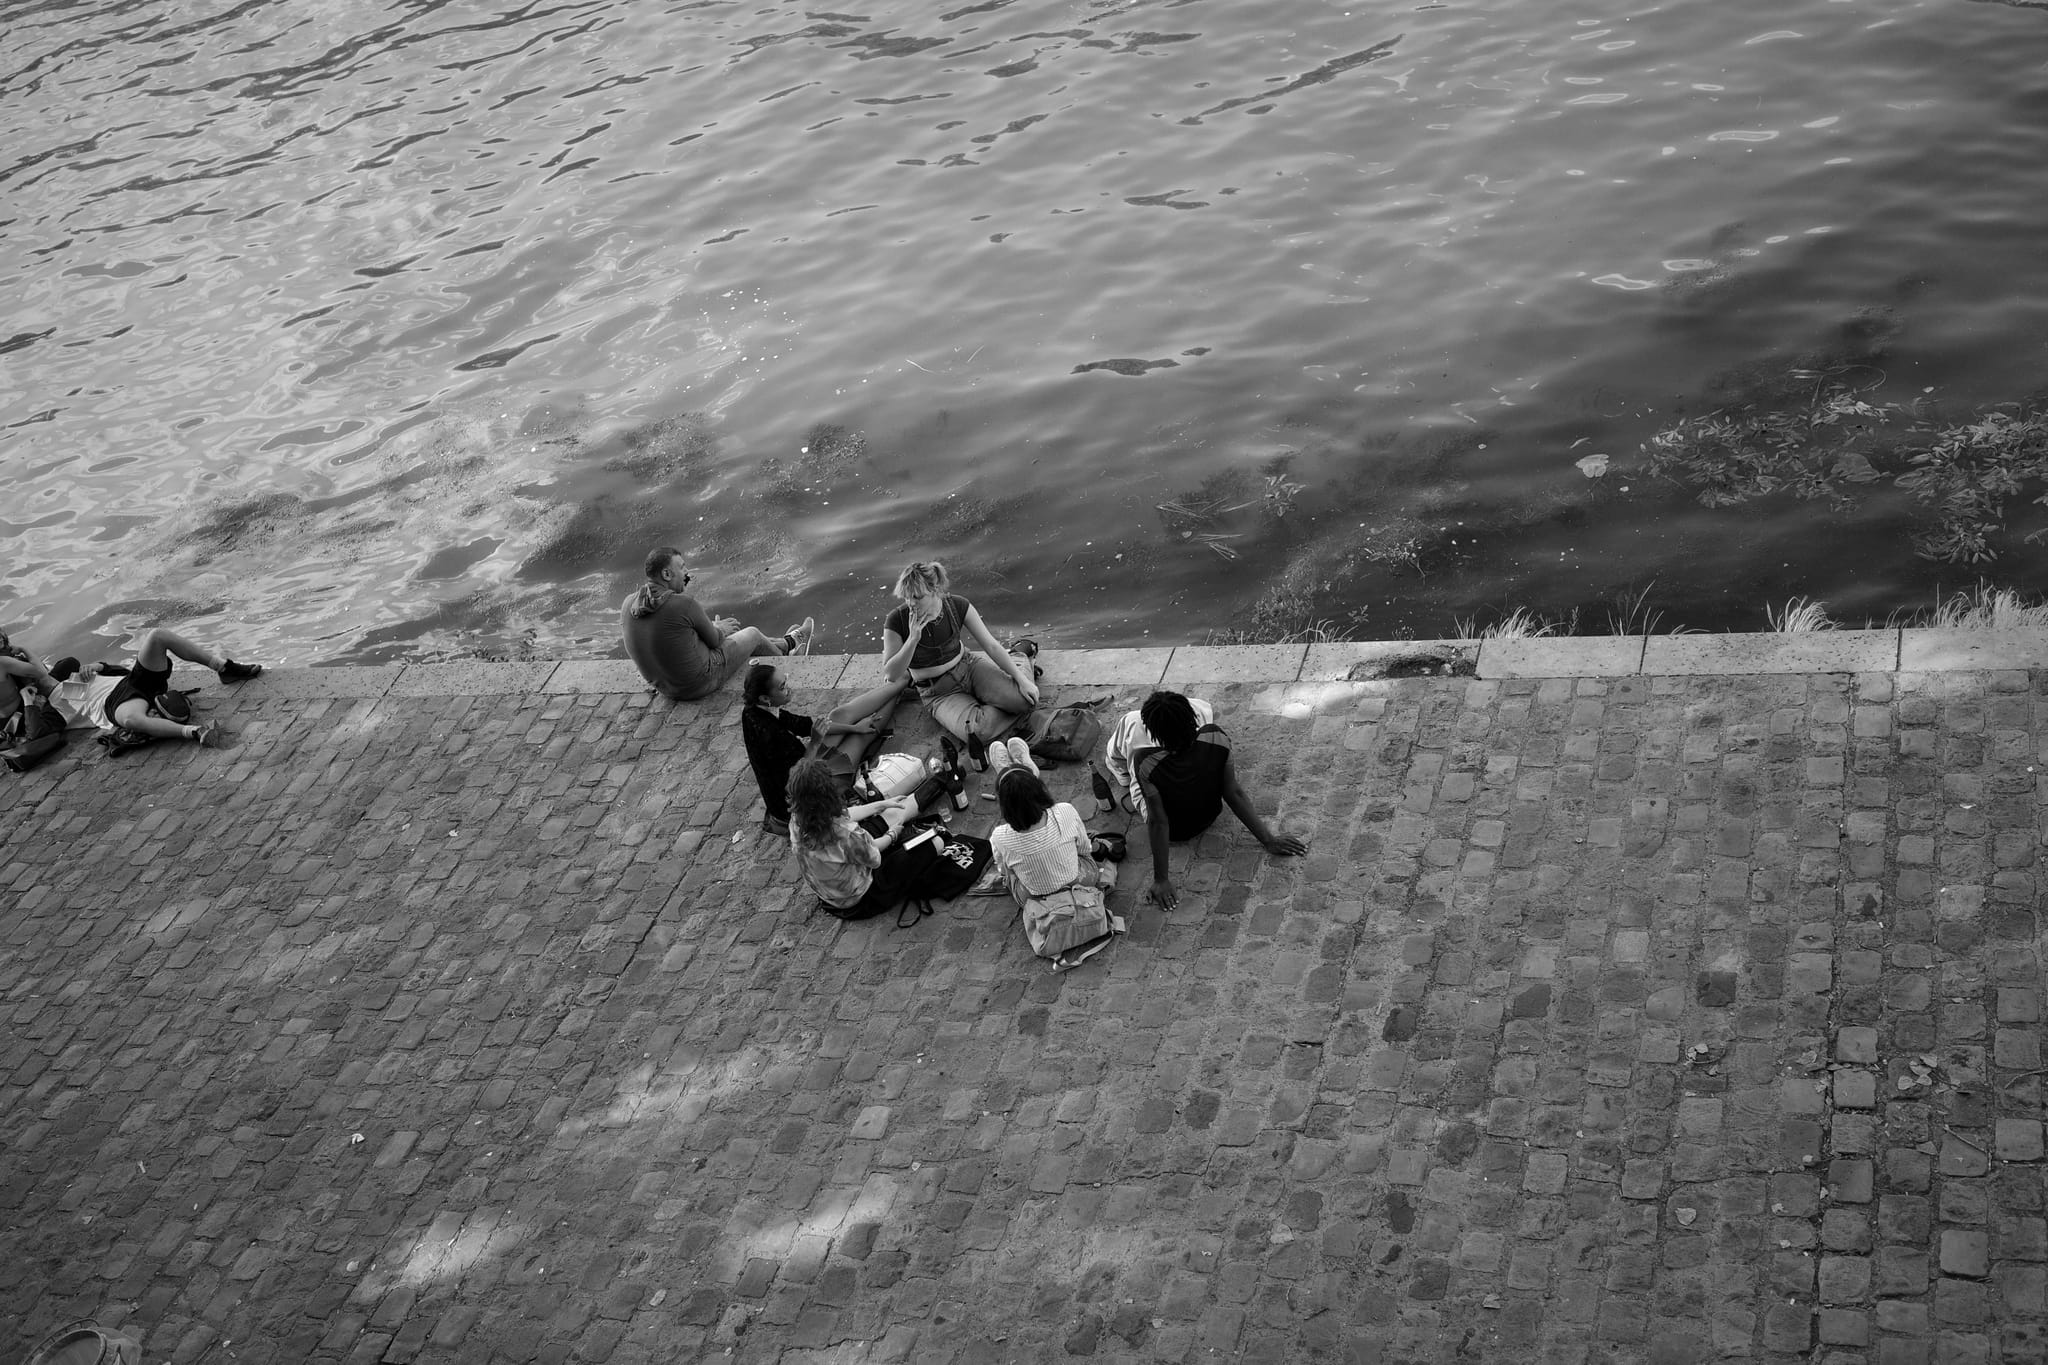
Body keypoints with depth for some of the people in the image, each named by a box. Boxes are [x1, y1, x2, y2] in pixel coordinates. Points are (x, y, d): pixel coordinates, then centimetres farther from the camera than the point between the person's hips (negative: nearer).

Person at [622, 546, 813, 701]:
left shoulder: (628, 605, -8)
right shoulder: (683, 604, -29)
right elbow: (714, 640, -12)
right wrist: (719, 630, 13)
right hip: (701, 683, -7)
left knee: (728, 632, 30)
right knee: (752, 634, 17)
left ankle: (787, 645, 53)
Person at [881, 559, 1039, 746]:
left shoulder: (958, 606, -13)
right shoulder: (897, 621, -19)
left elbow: (991, 645, -6)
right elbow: (892, 674, -17)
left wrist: (1021, 679, -10)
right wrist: (913, 638, -30)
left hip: (968, 666, 1)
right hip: (938, 693, -1)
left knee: (1023, 698, -22)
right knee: (979, 732, -30)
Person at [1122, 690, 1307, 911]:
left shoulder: (1146, 762, -43)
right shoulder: (1216, 739, -35)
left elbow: (1158, 823, -35)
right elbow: (1234, 793, -26)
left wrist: (1160, 880, -24)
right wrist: (1268, 839, -14)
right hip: (1209, 818, 3)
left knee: (1128, 722, 11)